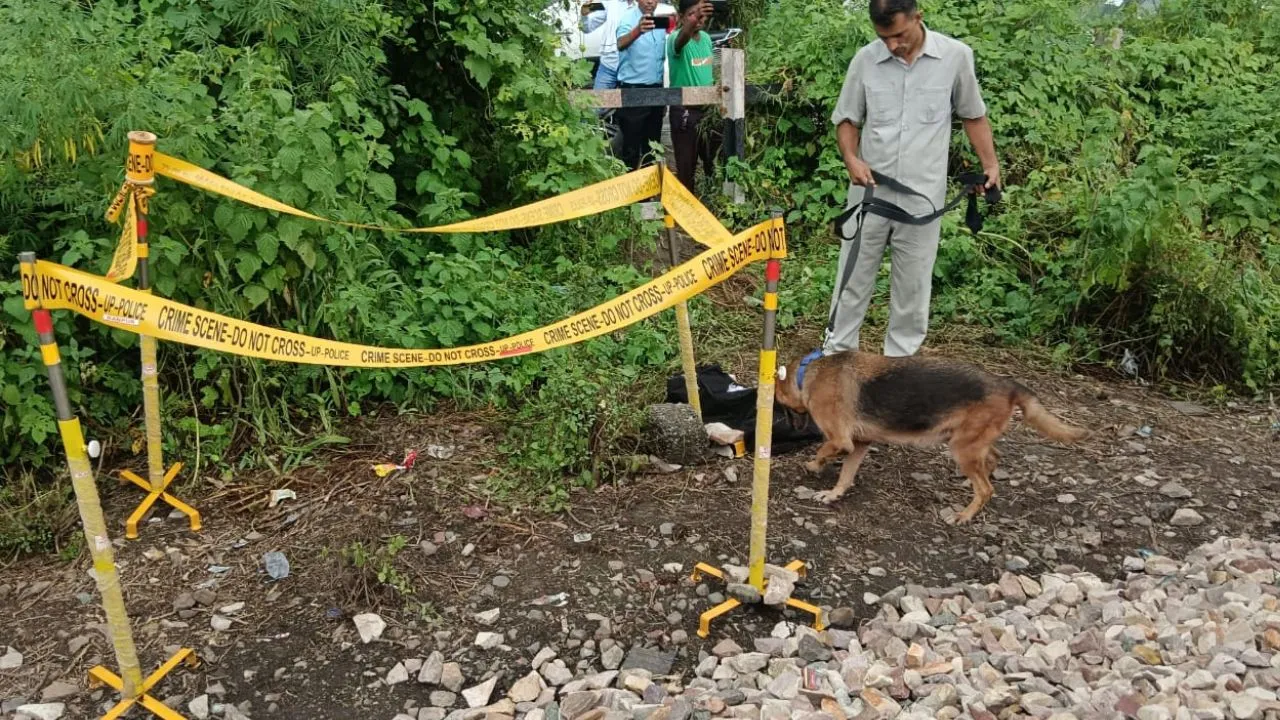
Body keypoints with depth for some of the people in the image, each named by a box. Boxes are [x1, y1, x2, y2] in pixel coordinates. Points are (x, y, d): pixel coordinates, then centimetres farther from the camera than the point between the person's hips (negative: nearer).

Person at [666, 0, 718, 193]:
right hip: (684, 111, -7)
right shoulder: (675, 38, -17)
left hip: (708, 109, 7)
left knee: (713, 161, 17)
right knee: (687, 165, -1)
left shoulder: (707, 38, 6)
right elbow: (682, 39, -43)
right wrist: (694, 20, -63)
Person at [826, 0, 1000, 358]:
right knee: (853, 277, 9)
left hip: (923, 195, -1)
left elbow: (973, 115, 8)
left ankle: (900, 363, 19)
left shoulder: (956, 55, -4)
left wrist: (990, 163, 0)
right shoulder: (865, 60, -3)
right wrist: (851, 158, -11)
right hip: (870, 191, 1)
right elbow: (847, 118, 7)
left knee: (912, 286, 7)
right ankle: (836, 353, 22)